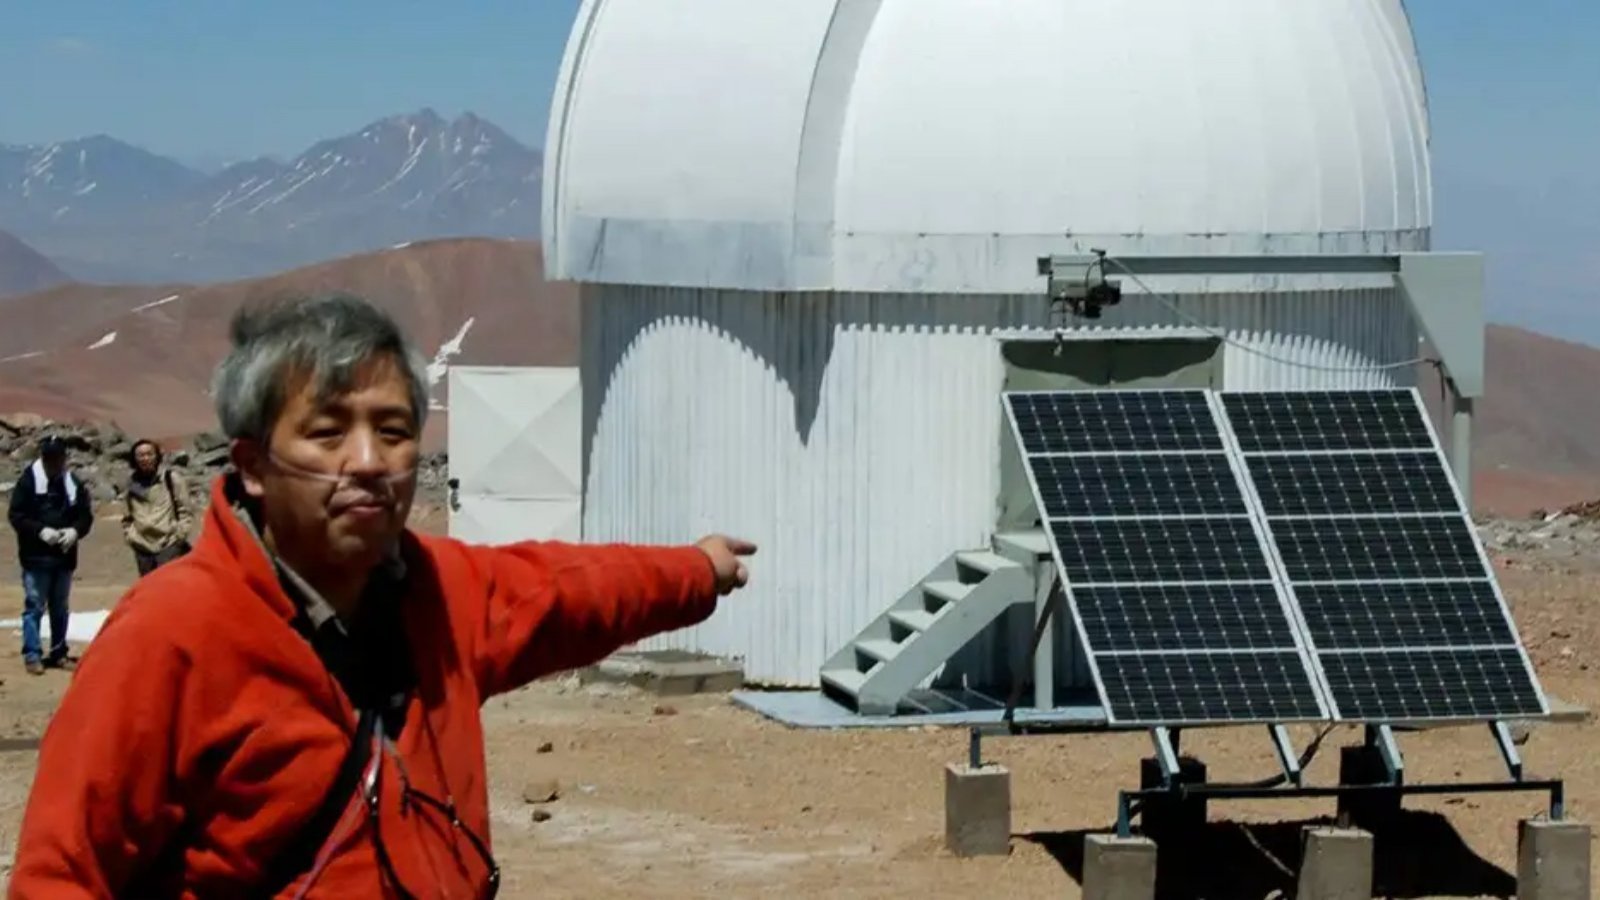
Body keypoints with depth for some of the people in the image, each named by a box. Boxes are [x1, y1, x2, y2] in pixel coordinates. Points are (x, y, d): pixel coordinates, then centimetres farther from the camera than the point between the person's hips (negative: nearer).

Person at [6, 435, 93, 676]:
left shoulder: (73, 483, 4)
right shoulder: (28, 481, -6)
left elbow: (86, 515, 8)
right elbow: (15, 515, -8)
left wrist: (75, 530, -14)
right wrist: (40, 531, -21)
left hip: (65, 556, 4)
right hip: (36, 557, -4)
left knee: (61, 608, 12)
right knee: (34, 606, -5)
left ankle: (59, 653, 21)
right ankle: (32, 655, -3)